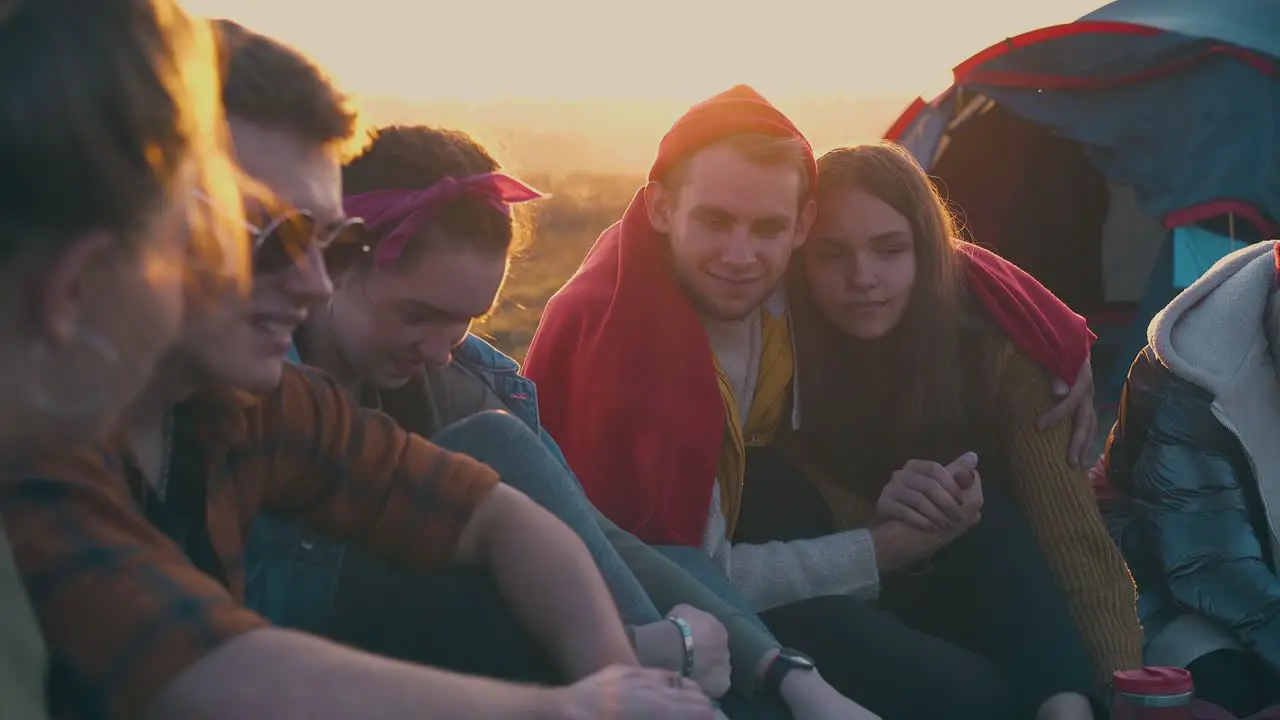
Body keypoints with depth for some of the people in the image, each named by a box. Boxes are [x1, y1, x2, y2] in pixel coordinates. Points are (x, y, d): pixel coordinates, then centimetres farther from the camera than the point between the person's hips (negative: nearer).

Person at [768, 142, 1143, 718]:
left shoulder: (991, 350, -19)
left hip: (979, 602, -1)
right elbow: (786, 529, -11)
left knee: (986, 515, -31)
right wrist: (873, 517, -35)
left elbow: (1075, 538, -28)